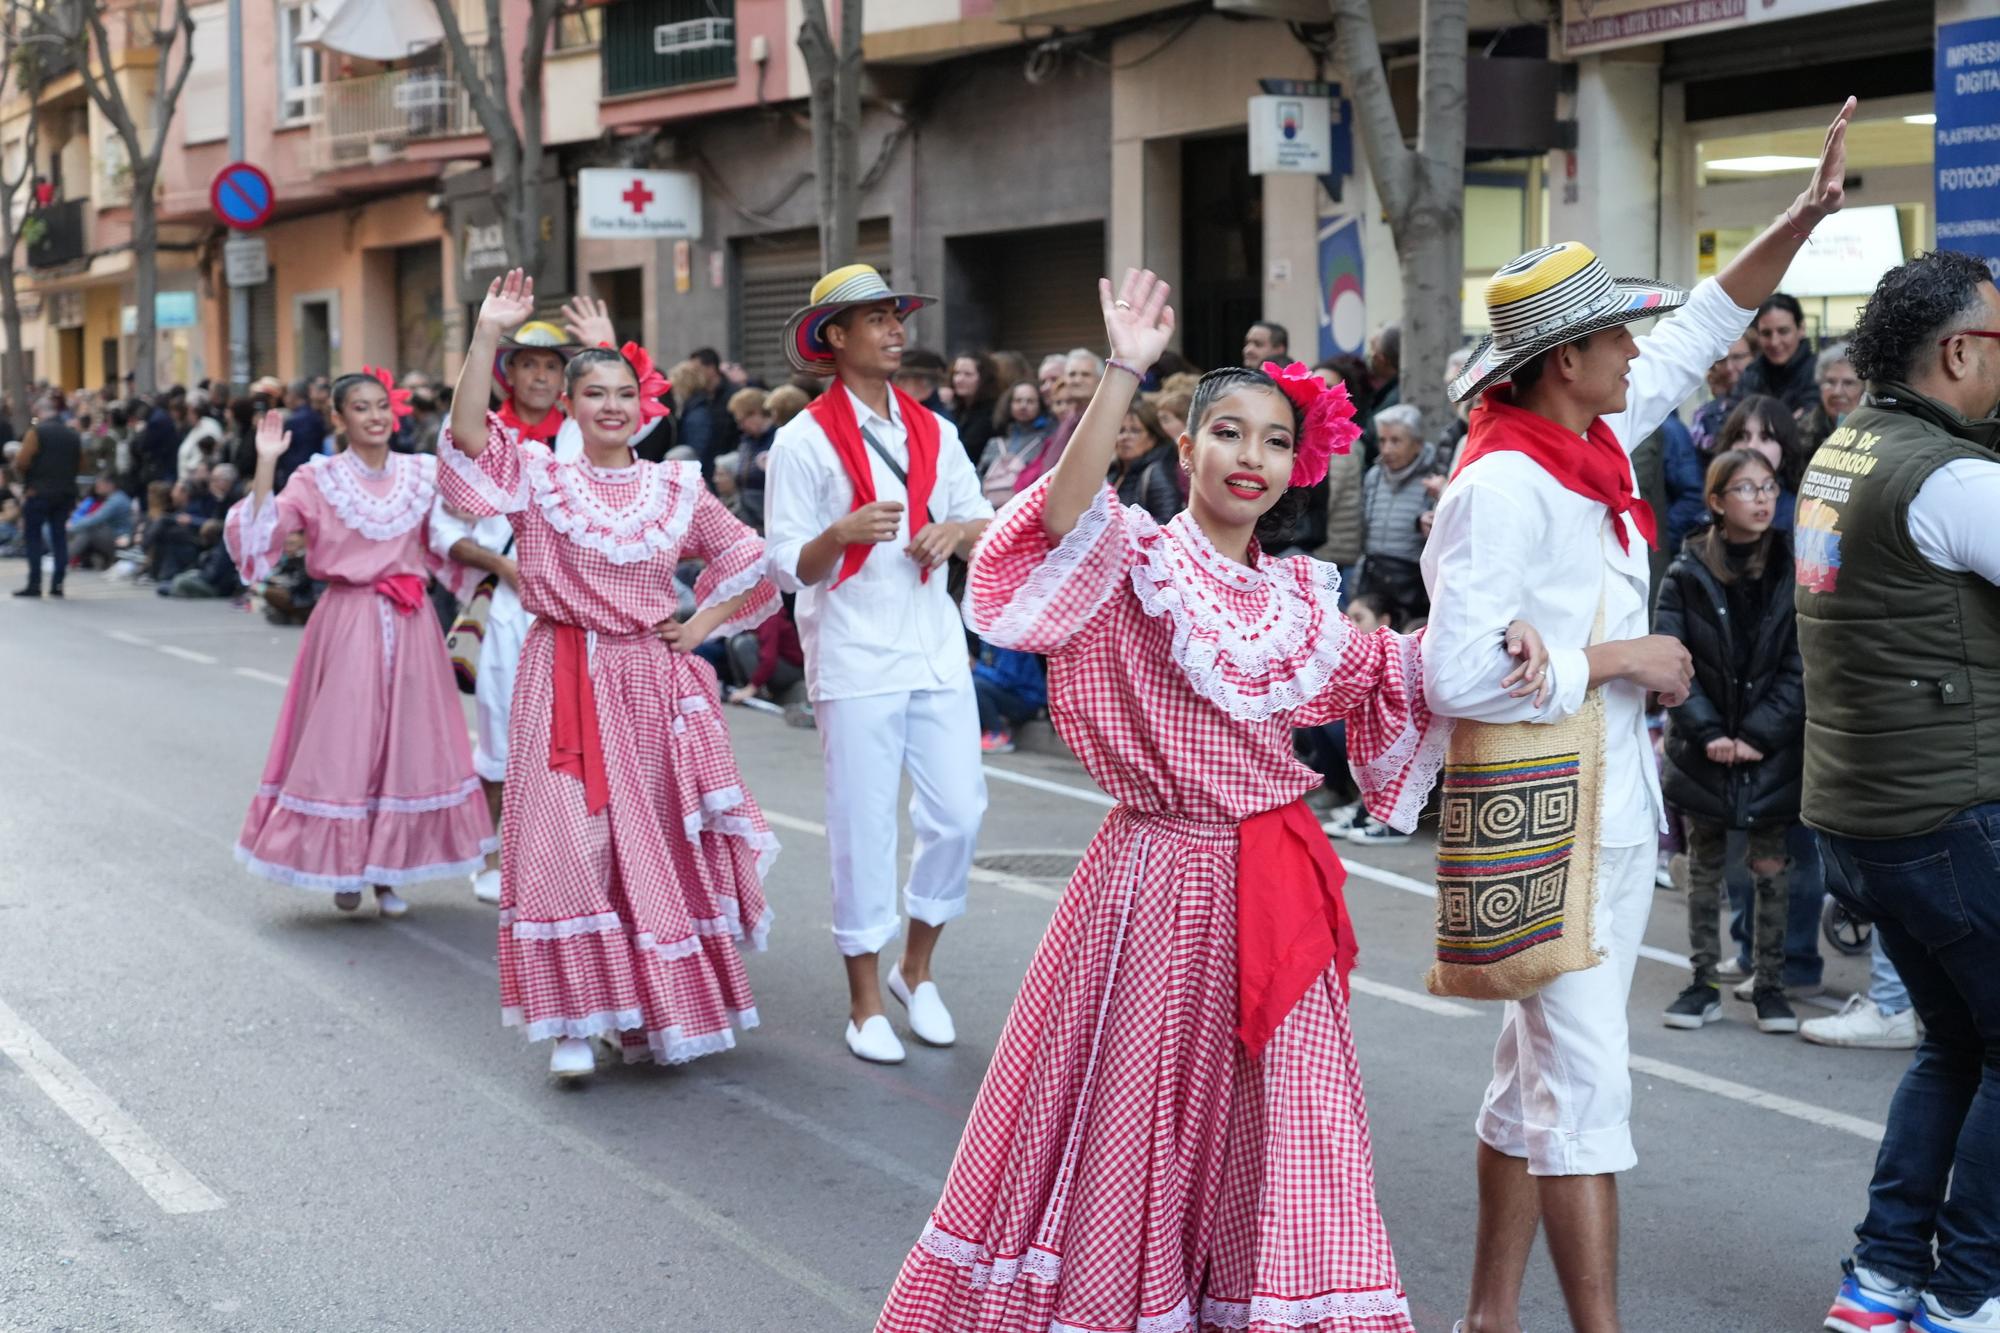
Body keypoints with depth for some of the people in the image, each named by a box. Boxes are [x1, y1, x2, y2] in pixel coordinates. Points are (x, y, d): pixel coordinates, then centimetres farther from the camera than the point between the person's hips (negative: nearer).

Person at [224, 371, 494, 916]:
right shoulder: (317, 479, -3)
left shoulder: (423, 475, 6)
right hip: (347, 623, -3)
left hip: (409, 625, 3)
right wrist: (266, 466, -20)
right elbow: (259, 537, -12)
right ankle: (343, 869, 13)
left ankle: (388, 870, 17)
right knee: (342, 741, -1)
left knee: (406, 742, 6)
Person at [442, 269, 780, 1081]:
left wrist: (704, 624, 5)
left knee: (659, 845, 8)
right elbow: (468, 435, -19)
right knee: (568, 841, -8)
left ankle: (651, 1011, 22)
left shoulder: (676, 489, 7)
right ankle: (576, 1021, 0)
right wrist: (488, 337, -25)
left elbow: (748, 560, 16)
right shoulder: (539, 478, -1)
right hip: (565, 680, -3)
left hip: (654, 683, 3)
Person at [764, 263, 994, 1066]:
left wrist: (956, 530, -8)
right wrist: (843, 534, -27)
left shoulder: (933, 432, 11)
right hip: (853, 660, -5)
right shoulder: (805, 441, -5)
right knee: (863, 827, 0)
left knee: (958, 812, 3)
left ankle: (916, 971, 24)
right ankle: (865, 1004, 13)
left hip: (936, 652, 5)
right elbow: (787, 568, -8)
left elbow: (988, 529, 15)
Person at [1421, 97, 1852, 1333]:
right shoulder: (1504, 484, -19)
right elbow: (1459, 672, -27)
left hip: (1610, 806, 9)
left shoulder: (1598, 440, 6)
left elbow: (1699, 331, 20)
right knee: (1585, 1087, -6)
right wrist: (1619, 658, -18)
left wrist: (1806, 214, 12)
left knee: (1539, 1076, 15)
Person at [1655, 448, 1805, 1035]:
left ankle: (1770, 985, 14)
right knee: (1704, 864, 9)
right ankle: (1704, 982, 17)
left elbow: (1800, 667, -5)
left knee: (1770, 867, 4)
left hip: (1773, 746, 0)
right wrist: (1708, 733, -15)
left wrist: (1757, 735, -13)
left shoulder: (1793, 573, -2)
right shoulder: (1685, 575, -3)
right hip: (1701, 747, 0)